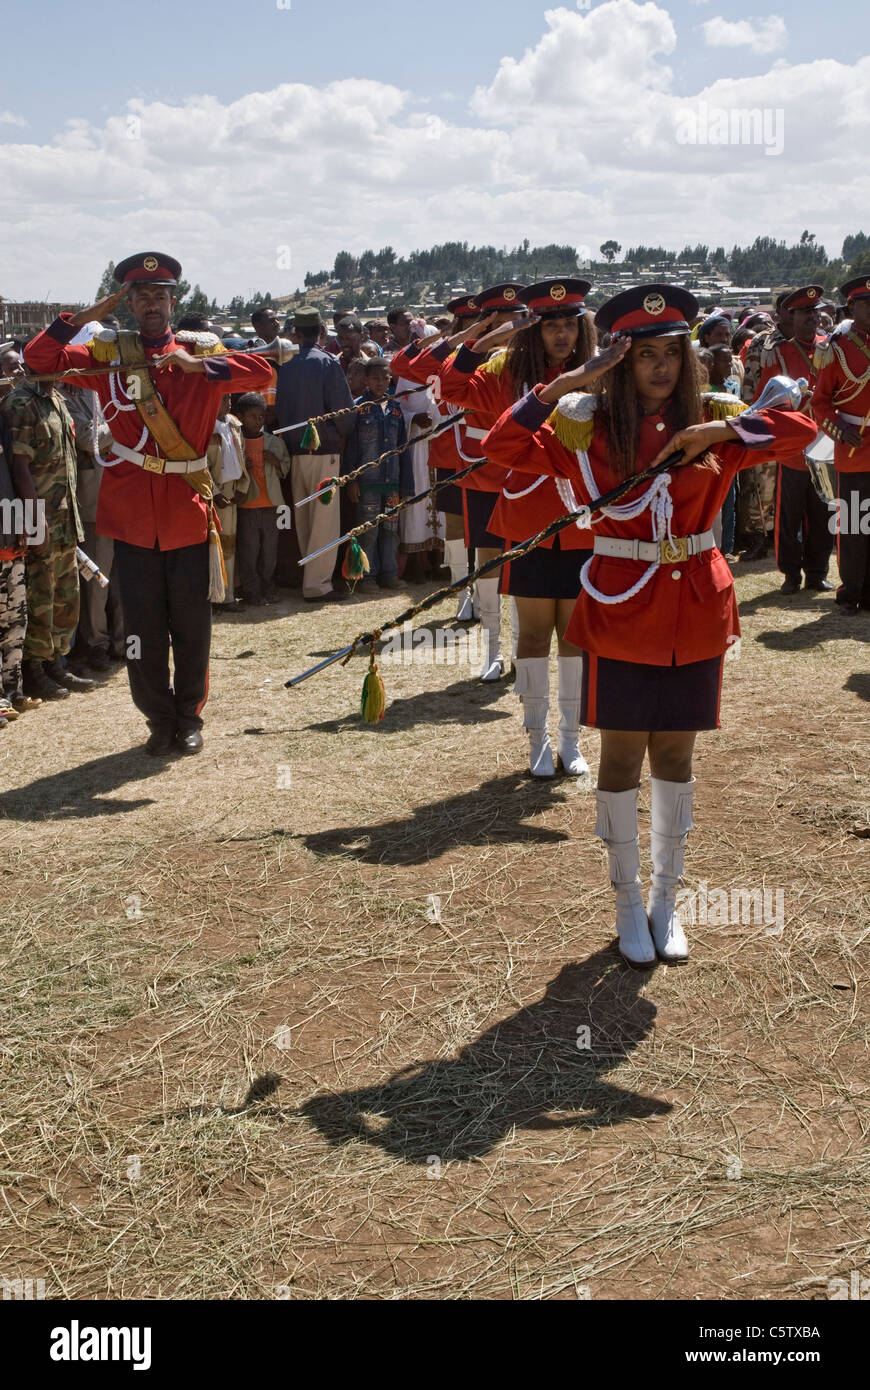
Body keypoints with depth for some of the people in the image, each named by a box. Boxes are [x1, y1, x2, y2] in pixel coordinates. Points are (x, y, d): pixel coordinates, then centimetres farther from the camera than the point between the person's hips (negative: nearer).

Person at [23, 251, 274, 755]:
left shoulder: (202, 352, 3)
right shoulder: (108, 354, 6)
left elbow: (263, 371, -11)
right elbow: (39, 358, -1)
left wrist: (199, 365, -22)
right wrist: (88, 315, -12)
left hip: (188, 513, 0)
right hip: (132, 514, 1)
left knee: (192, 625, 7)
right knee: (143, 628, 6)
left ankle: (189, 717, 24)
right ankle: (160, 720, 21)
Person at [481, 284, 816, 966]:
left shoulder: (711, 425, 3)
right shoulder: (588, 429, -3)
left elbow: (803, 428, -6)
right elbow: (502, 447, -12)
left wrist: (721, 430, -19)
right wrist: (565, 384, -17)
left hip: (695, 610, 2)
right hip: (620, 612, -2)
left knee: (674, 757, 11)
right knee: (621, 758, 6)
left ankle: (667, 899, 27)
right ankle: (629, 903, 22)